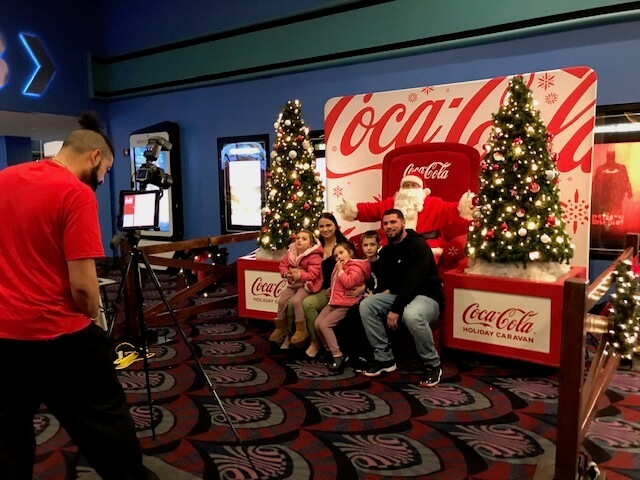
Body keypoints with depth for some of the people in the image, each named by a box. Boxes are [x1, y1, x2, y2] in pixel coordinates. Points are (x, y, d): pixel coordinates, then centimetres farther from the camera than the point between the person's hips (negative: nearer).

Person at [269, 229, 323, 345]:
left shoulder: (314, 256, -17)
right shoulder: (291, 252, 3)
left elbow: (313, 274, -22)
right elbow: (283, 265, 5)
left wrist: (300, 275, -34)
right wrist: (286, 273, -16)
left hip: (307, 284, -7)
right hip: (293, 283, 7)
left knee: (296, 300, -27)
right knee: (282, 301, -4)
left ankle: (301, 330, -11)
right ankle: (281, 328, 16)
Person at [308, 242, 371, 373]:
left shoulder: (356, 267, -10)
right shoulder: (339, 266, 19)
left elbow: (348, 283, -25)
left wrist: (340, 270, -13)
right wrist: (331, 290, 17)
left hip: (346, 304, -9)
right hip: (334, 302, 9)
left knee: (325, 325, -19)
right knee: (317, 324, -1)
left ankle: (338, 356, -17)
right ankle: (329, 350, 13)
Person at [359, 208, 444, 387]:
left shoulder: (418, 245, -17)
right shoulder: (387, 250, 9)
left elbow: (413, 281, -26)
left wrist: (395, 309, -29)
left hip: (427, 296, -8)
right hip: (401, 295, 8)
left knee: (411, 315, -40)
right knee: (366, 305, -9)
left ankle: (433, 365, -16)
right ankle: (384, 358, 0)